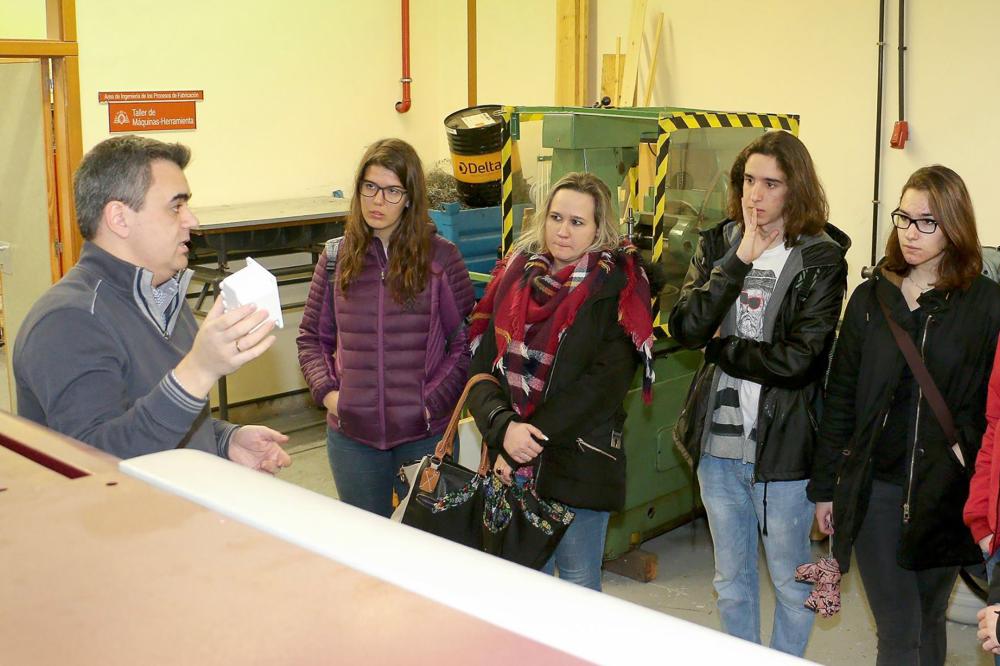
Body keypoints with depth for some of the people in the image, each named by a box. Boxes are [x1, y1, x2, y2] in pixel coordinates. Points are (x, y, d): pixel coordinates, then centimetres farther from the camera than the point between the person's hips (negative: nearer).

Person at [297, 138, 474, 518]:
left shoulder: (440, 257, -3)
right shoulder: (337, 258, 4)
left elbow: (466, 341, -2)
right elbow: (312, 337, 12)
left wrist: (434, 400, -11)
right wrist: (327, 391, -3)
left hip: (426, 433, -2)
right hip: (351, 434, 2)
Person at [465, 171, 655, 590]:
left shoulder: (617, 288, -6)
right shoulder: (515, 275, 6)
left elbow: (603, 384, -15)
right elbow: (481, 367, 0)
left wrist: (532, 437, -17)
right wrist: (503, 427, -17)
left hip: (580, 462, -4)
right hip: (510, 464, 4)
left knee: (578, 583, 9)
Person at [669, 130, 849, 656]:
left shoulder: (821, 259, -10)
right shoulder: (717, 245, 2)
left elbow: (797, 359, -19)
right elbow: (685, 328, -13)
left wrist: (720, 346, -10)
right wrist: (738, 261, -19)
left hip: (782, 445, -4)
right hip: (718, 440, 4)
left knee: (790, 581, 14)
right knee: (731, 580, 20)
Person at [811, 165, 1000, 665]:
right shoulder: (870, 298, 4)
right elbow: (839, 398, 6)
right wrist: (825, 487, 7)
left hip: (944, 490, -1)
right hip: (874, 488, 1)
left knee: (927, 621, 15)